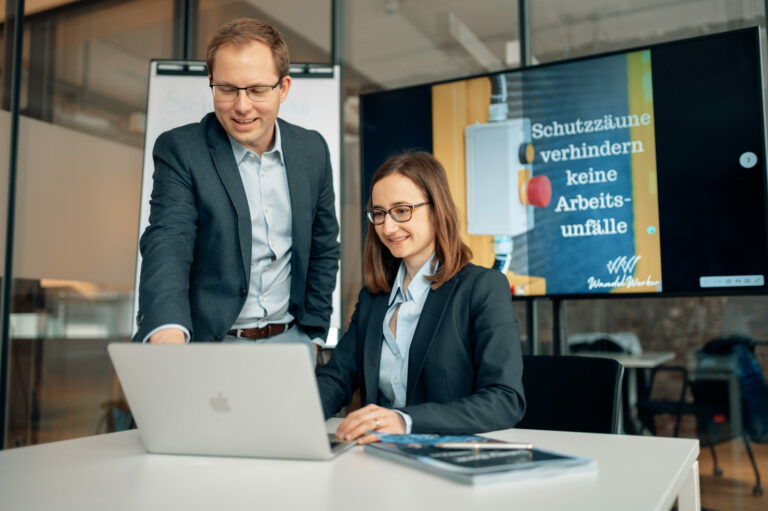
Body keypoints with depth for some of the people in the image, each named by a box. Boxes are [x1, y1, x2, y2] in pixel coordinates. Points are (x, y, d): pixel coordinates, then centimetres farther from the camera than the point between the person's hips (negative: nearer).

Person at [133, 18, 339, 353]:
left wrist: (313, 334, 6)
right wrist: (168, 334, -37)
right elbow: (168, 242, -20)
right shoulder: (179, 150, -8)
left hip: (289, 339, 3)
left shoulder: (312, 150, 3)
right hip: (205, 340, -2)